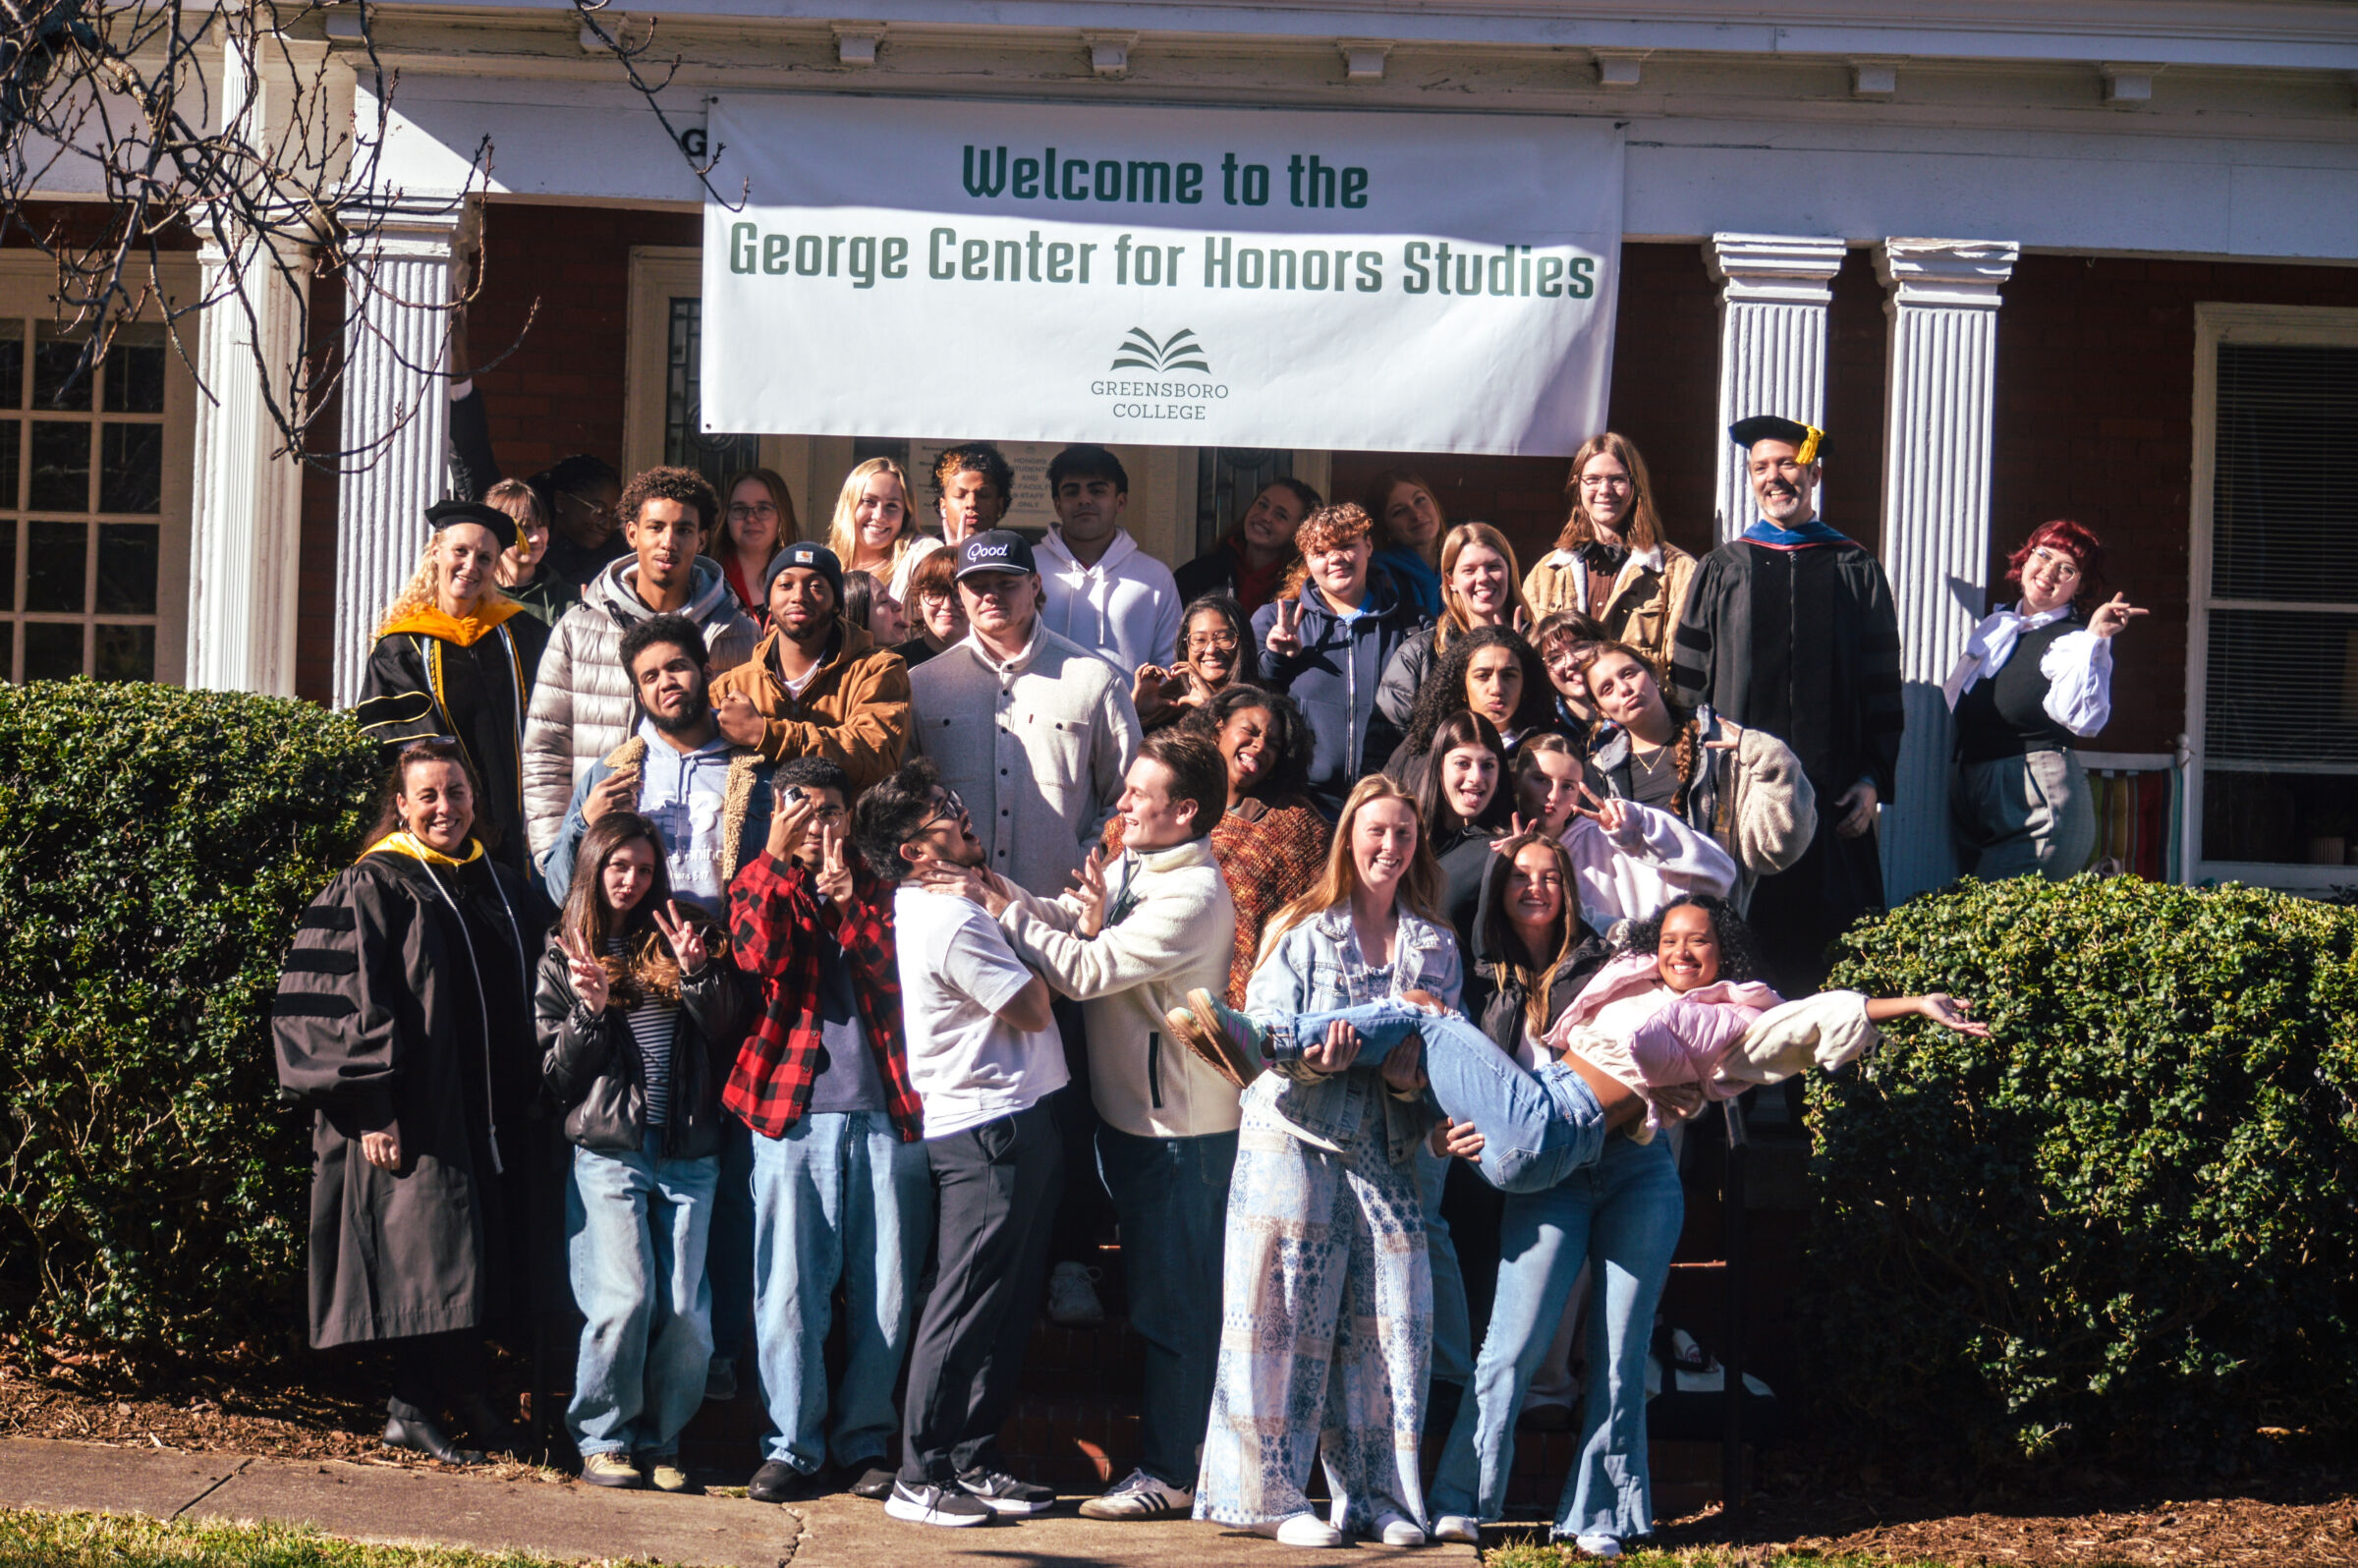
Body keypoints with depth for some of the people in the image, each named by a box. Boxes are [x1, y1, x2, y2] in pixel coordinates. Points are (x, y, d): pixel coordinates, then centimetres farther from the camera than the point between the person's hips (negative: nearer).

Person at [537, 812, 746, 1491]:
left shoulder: (684, 941, 15)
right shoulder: (562, 957, 12)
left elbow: (730, 1034, 6)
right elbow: (555, 1077, 8)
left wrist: (698, 975, -9)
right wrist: (590, 1010, -7)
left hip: (688, 1159, 2)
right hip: (607, 1155, -2)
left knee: (686, 1310, -5)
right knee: (623, 1300, -14)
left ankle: (659, 1442, 9)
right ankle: (603, 1439, 1)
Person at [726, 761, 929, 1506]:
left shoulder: (881, 888, 14)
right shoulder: (761, 881, 12)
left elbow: (898, 975, -3)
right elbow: (759, 953, -9)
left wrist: (849, 903, -13)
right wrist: (779, 859, -12)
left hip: (886, 1110, 1)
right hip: (794, 1107, -1)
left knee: (885, 1289, 2)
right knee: (789, 1287, -4)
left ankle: (865, 1443, 11)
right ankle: (793, 1446, 3)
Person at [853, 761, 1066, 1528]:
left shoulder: (934, 909, 15)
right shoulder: (950, 920, -17)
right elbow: (1032, 1007, -12)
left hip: (1012, 1126, 10)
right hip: (989, 1127, -10)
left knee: (1005, 1305, 13)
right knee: (965, 1306, -6)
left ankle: (974, 1463, 19)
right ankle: (920, 1478, -2)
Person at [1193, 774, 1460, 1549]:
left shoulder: (1435, 946, 14)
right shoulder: (1301, 930, 3)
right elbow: (1265, 1028, -4)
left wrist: (1415, 1077, -7)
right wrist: (1311, 1057, -25)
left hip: (1385, 1150, 3)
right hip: (1296, 1140, -3)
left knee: (1390, 1320, -2)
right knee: (1288, 1313, -5)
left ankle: (1375, 1495, 6)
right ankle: (1273, 1493, 0)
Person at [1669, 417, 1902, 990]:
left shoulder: (1856, 570, 11)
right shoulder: (1722, 571, 11)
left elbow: (1882, 683, 9)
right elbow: (1689, 685, 9)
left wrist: (1873, 779, -1)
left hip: (1833, 792, 0)